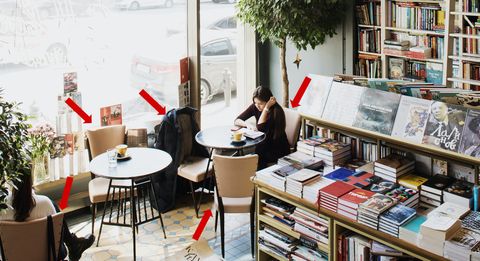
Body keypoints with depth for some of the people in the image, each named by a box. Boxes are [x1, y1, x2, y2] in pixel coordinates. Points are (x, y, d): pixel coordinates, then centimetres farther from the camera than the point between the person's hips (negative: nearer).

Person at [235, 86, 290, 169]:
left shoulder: (276, 111, -21)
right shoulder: (255, 107, -3)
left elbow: (260, 128, -27)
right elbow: (237, 120, -3)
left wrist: (266, 108, -28)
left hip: (279, 149, -6)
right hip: (264, 145, 6)